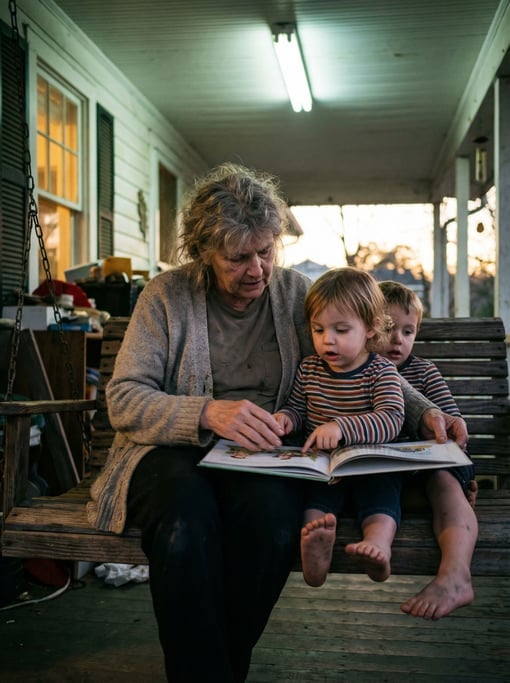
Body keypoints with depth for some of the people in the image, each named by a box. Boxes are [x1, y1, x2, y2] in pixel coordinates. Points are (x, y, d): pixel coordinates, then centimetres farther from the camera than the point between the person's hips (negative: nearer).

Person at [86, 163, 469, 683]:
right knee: (187, 516, -37)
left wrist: (424, 411, -4)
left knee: (271, 511, -34)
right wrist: (208, 413, -25)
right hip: (173, 447, -1)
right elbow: (123, 397, -8)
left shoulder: (295, 292, 8)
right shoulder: (167, 295, 0)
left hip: (260, 455, 2)